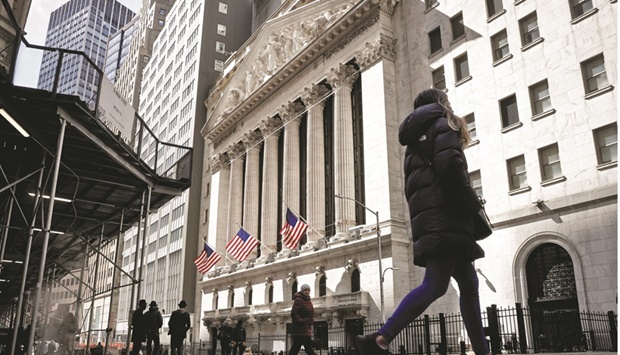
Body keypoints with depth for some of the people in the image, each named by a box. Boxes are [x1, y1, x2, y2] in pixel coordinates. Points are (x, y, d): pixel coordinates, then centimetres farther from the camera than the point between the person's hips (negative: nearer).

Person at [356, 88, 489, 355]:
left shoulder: (416, 141, 28)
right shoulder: (441, 125, 4)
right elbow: (449, 166, -15)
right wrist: (472, 205, -6)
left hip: (428, 219, 9)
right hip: (444, 218, -9)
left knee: (469, 284, 11)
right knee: (435, 285, -17)